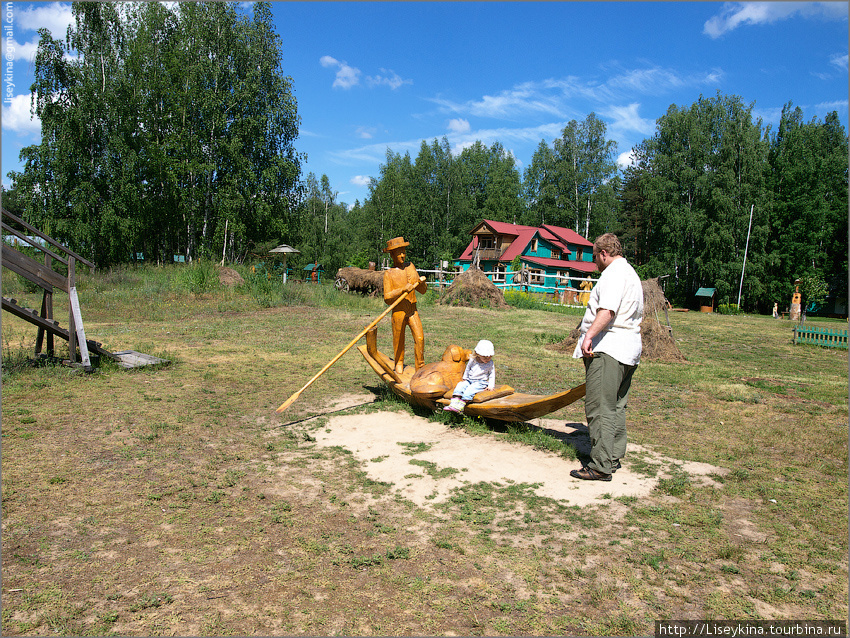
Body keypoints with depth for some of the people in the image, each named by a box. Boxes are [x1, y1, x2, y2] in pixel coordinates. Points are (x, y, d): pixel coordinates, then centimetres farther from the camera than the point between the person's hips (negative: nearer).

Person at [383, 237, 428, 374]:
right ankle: (399, 363, 31)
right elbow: (387, 298, -10)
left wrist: (421, 282, -9)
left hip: (412, 310, 3)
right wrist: (402, 290, -23)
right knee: (398, 341, 7)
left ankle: (420, 368, 3)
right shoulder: (389, 274, -3)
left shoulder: (410, 267, 10)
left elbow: (423, 290, 13)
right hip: (398, 311, -3)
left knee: (419, 338, -8)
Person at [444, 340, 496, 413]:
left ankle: (461, 405, -40)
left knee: (469, 390, -31)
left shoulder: (490, 364, -4)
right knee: (460, 385, -21)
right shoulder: (473, 360, 1)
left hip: (481, 382, -4)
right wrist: (465, 378, 22)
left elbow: (492, 375, 3)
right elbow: (468, 369, 19)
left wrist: (491, 385, -7)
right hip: (469, 380, 4)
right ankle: (454, 403, -31)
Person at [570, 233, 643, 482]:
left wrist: (589, 335, -33)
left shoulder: (613, 273, -10)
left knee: (599, 408, -10)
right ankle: (614, 456, 24)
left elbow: (608, 310, -26)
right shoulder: (631, 274, 24)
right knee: (616, 407, 16)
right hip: (629, 349, 11)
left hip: (607, 350, -11)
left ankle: (601, 466, -9)